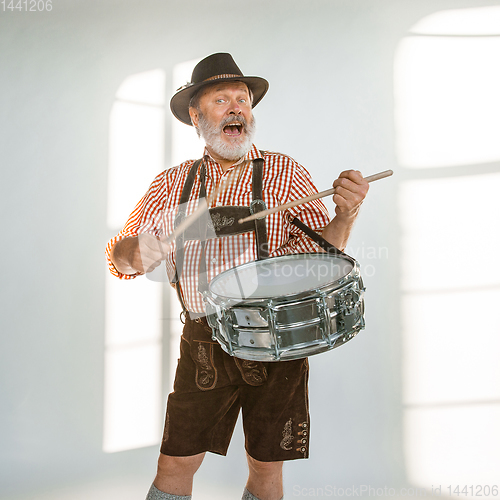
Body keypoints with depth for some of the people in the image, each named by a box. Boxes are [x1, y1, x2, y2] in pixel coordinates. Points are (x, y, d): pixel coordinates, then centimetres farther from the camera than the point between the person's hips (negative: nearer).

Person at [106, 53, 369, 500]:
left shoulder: (284, 173, 1)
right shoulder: (172, 184, 8)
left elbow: (320, 248, -4)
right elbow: (120, 253, 7)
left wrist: (345, 215, -25)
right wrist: (134, 252, -17)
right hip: (203, 346, 1)